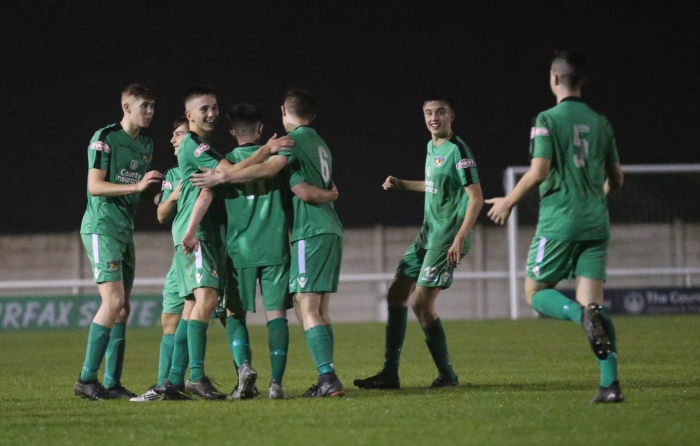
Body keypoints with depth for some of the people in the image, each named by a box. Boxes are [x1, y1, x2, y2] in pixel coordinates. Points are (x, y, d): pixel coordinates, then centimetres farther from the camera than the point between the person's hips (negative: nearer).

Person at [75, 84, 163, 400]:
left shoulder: (146, 144, 15)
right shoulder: (105, 138, -9)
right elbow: (95, 186, -16)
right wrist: (137, 186, -24)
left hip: (125, 229, 8)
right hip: (101, 227, -8)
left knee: (122, 307, 5)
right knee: (113, 301, -17)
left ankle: (112, 383, 8)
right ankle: (87, 379, -13)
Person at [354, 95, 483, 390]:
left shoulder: (457, 150, -14)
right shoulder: (431, 147, 13)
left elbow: (476, 197, -17)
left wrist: (460, 238, -24)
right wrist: (402, 185, 27)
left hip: (446, 239, -9)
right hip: (427, 234, 9)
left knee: (421, 304, -13)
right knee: (396, 294, 8)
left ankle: (447, 375, -1)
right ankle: (390, 374, 13)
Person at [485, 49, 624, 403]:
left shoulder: (548, 120, -7)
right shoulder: (600, 123, 10)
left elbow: (539, 172, -15)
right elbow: (616, 179, 16)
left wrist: (509, 201, 0)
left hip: (559, 223, -5)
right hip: (596, 224, 5)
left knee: (535, 293, 10)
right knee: (593, 301, 3)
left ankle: (583, 315, -23)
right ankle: (610, 383, -11)